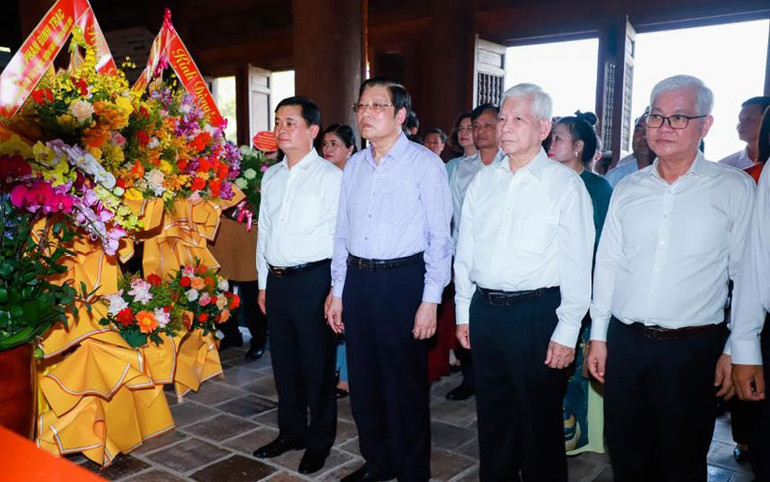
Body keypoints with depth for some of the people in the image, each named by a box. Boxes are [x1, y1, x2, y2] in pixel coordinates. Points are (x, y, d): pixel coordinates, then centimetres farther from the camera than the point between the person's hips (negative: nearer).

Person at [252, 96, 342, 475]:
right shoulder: (271, 177, 12)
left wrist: (337, 289, -13)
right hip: (277, 279, 6)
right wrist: (263, 282, 15)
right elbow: (264, 231, 16)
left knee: (316, 363, 4)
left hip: (313, 278, -6)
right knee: (283, 359, 16)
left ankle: (319, 440, 22)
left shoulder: (329, 175, -8)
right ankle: (291, 431, 33)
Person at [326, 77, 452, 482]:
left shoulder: (425, 164, -6)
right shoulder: (354, 166, 10)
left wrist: (430, 300, -12)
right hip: (357, 280, 6)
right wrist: (338, 292, 12)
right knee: (363, 380, 14)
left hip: (403, 281, -5)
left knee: (406, 383, 5)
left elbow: (439, 236, -8)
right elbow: (342, 232, 14)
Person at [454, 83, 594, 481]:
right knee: (493, 414, 18)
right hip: (484, 309, 5)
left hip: (537, 313, -5)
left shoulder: (564, 184, -7)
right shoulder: (484, 180, 7)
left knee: (540, 419, 9)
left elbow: (577, 265, -9)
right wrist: (464, 312, 10)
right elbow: (465, 250, 11)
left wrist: (566, 332, -11)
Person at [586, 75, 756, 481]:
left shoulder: (734, 189, -3)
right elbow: (607, 265, 8)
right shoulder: (627, 189, 6)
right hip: (624, 342, 3)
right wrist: (598, 335, 7)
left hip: (692, 349, -3)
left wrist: (736, 350, -5)